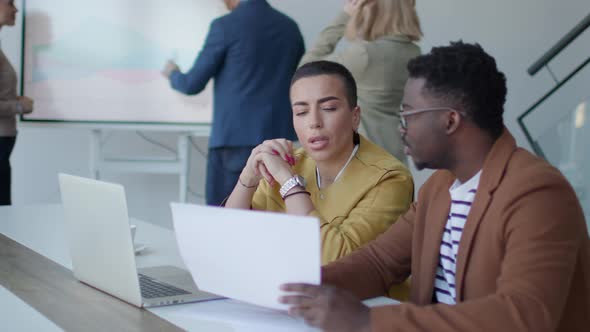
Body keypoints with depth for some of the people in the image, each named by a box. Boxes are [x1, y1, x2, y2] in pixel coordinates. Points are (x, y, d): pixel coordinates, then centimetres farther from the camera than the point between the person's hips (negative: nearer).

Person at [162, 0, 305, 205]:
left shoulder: (225, 26, -7)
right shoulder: (291, 27, 9)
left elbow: (193, 84, -1)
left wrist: (173, 74, 20)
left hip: (234, 139, -5)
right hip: (280, 137, 5)